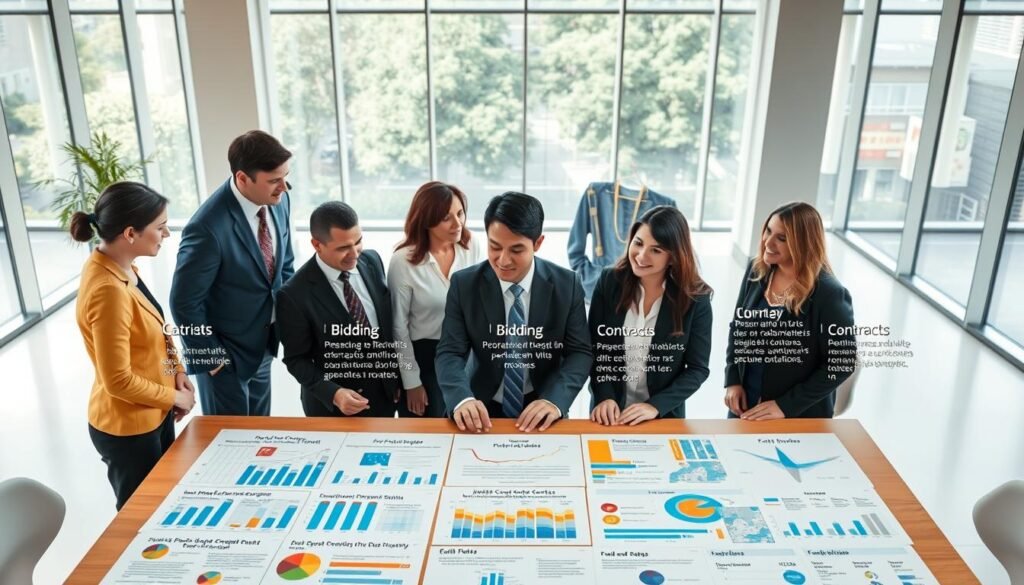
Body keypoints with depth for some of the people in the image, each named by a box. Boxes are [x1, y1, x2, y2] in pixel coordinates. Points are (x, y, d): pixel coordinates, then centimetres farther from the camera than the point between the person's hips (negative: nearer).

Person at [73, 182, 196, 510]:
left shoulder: (122, 267, -2)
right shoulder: (108, 290, -31)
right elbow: (118, 381, -26)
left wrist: (177, 373, -1)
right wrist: (175, 398, -13)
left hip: (154, 414, 9)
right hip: (128, 427, -9)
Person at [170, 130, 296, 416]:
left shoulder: (278, 200, -10)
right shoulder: (208, 228, -32)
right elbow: (184, 303, -21)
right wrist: (211, 356, -12)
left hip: (264, 345, 6)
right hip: (225, 353, -6)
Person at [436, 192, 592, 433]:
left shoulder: (566, 285, -5)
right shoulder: (464, 285, -5)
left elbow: (579, 352, -4)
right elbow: (450, 353, -7)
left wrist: (555, 400, -22)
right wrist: (462, 399, -28)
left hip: (541, 411, 1)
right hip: (484, 410, 0)